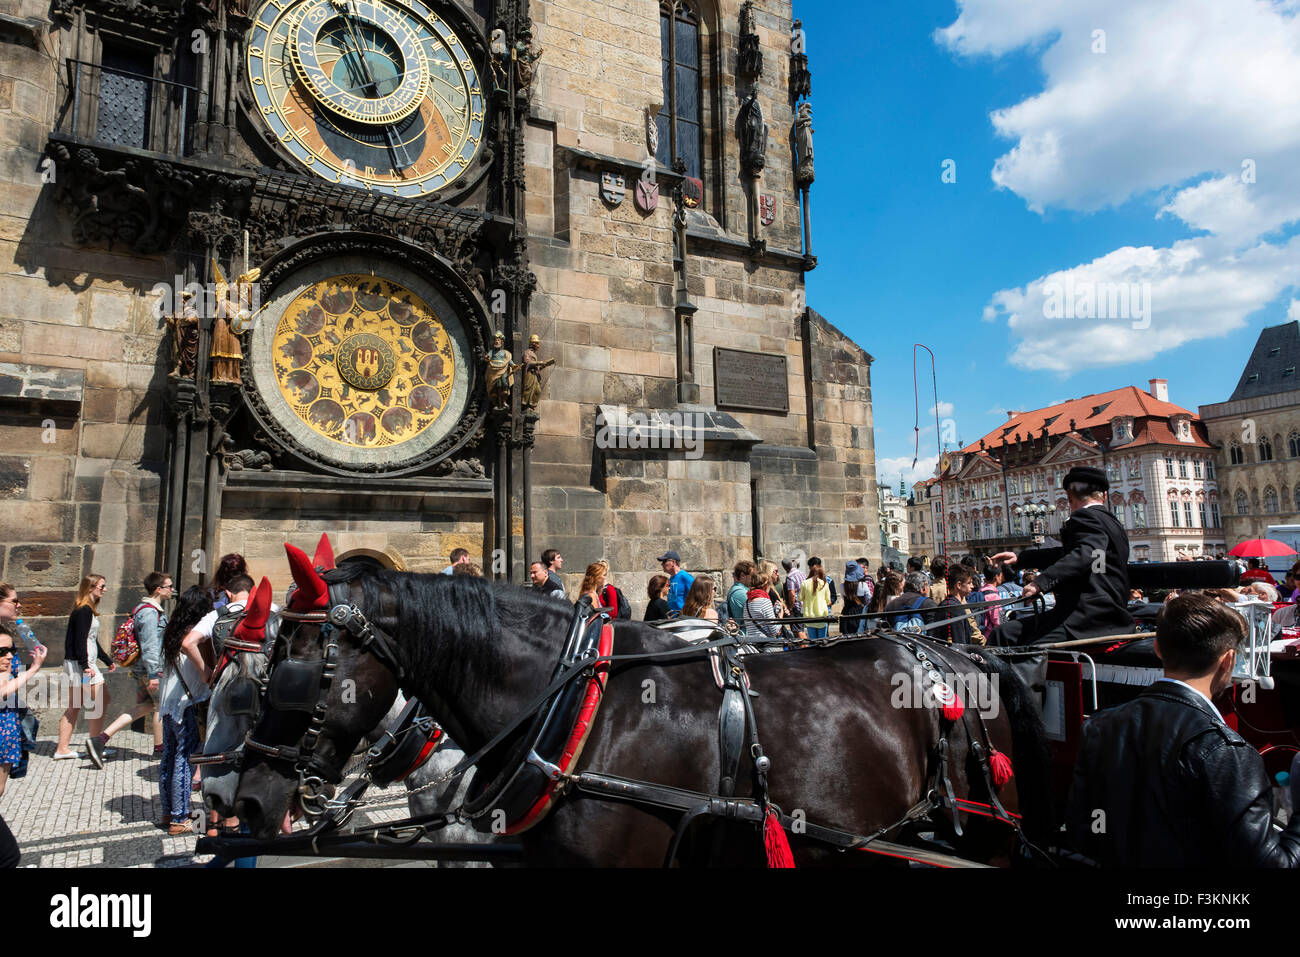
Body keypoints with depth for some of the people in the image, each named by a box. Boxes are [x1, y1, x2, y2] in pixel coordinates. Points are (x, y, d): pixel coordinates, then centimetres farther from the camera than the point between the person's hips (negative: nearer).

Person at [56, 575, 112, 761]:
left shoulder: (87, 610, 17)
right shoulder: (84, 611, -14)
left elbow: (92, 641, 24)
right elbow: (80, 640, -20)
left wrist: (108, 661, 28)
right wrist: (85, 666, -24)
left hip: (77, 664, 10)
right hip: (80, 664, -10)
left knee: (75, 706, 13)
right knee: (101, 700, -6)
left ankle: (62, 748, 16)